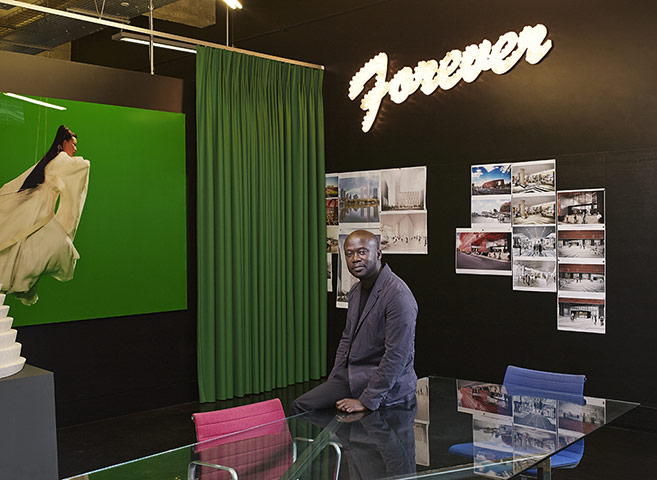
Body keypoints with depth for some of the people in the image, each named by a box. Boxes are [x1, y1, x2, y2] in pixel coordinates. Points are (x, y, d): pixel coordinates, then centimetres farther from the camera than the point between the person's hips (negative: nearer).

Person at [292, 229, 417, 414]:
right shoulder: (355, 291, 10)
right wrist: (332, 381, 11)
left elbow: (396, 356, -24)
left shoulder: (398, 295, -21)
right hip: (352, 377, 8)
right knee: (300, 406, 3)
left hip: (386, 387, -8)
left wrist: (366, 401, -22)